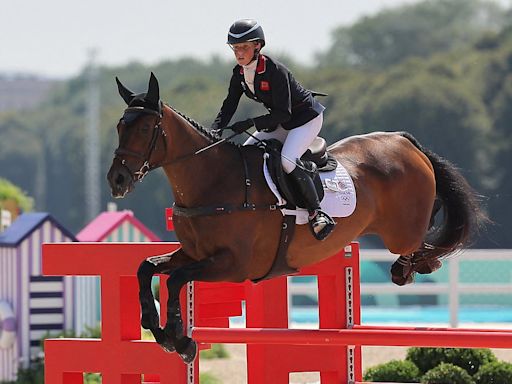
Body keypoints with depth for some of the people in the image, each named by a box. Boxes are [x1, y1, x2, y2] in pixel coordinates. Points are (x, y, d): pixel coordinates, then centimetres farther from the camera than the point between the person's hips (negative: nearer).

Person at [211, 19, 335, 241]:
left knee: (288, 160, -30)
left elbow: (283, 113, -30)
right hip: (280, 124, 9)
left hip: (307, 117, -9)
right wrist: (215, 131, -18)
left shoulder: (274, 71, -28)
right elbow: (228, 106, 0)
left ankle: (317, 214, -20)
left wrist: (249, 123, -37)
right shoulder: (239, 73, -4)